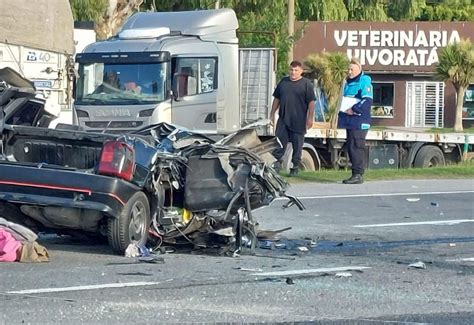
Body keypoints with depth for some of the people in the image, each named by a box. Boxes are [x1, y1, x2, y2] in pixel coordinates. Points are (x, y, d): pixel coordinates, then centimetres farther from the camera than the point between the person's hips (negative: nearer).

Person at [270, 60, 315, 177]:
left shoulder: (306, 84, -1)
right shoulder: (283, 82, 12)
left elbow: (311, 102, -4)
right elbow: (276, 99, 18)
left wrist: (310, 118, -9)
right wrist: (272, 114, 15)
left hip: (299, 121, -3)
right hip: (283, 120, 3)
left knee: (297, 145, 4)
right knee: (279, 142, 0)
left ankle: (295, 168, 12)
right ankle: (277, 163, 7)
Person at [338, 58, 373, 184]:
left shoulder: (364, 82, -8)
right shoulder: (348, 83, 20)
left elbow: (367, 101, -19)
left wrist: (354, 110, -20)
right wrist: (343, 109, 16)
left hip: (359, 121, -9)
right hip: (349, 121, 9)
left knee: (356, 147, -11)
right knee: (350, 147, 10)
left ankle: (358, 175, -9)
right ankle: (356, 174, 15)